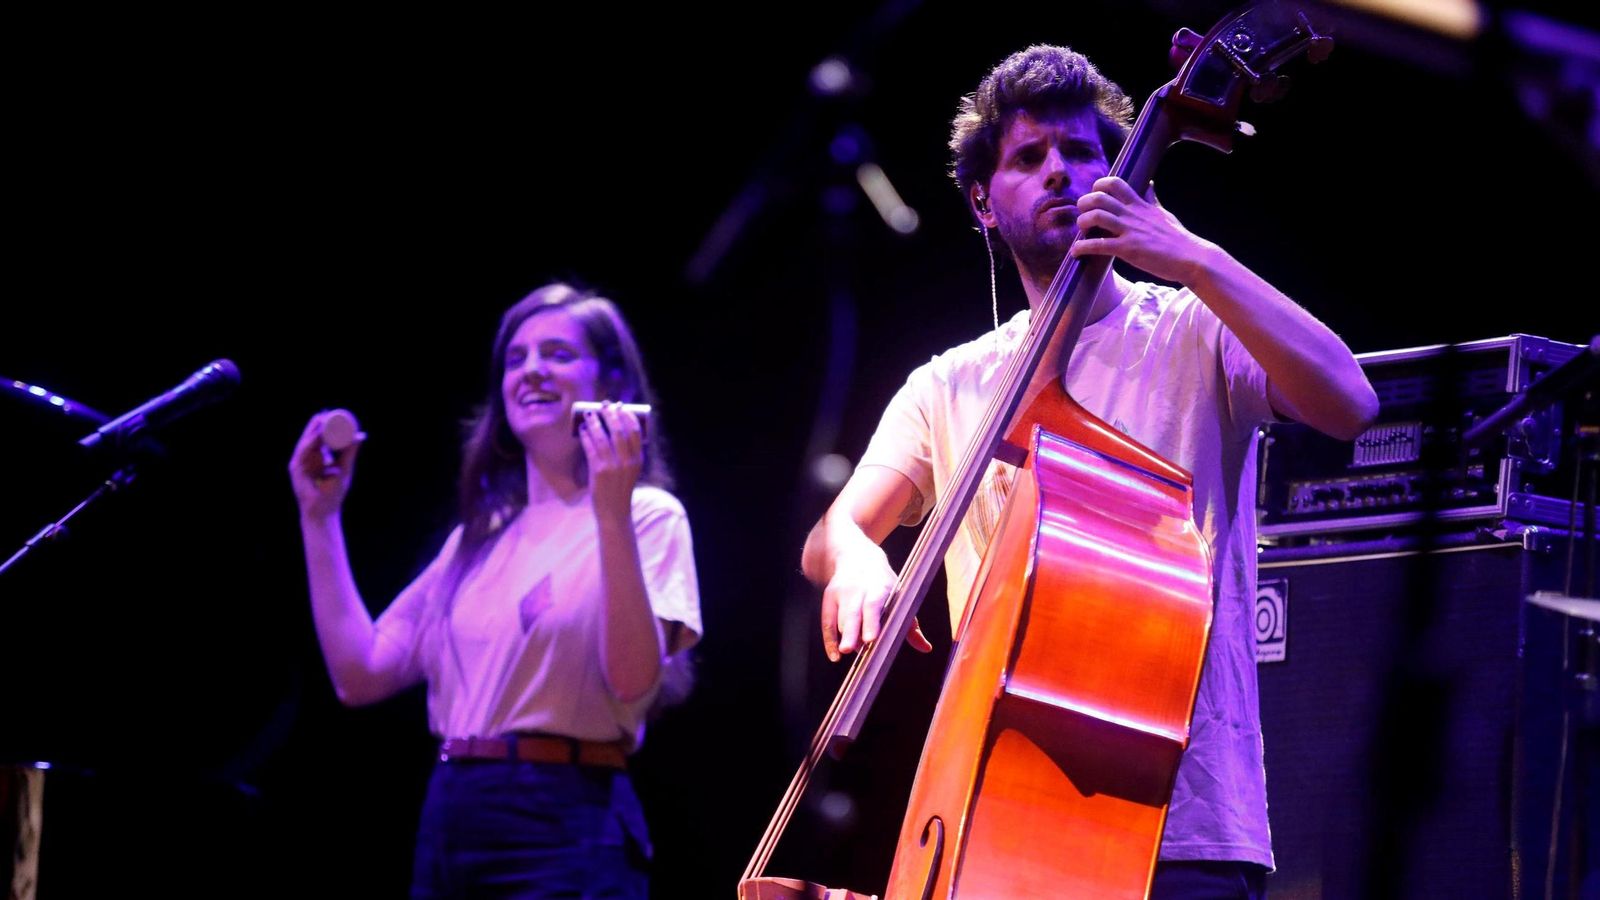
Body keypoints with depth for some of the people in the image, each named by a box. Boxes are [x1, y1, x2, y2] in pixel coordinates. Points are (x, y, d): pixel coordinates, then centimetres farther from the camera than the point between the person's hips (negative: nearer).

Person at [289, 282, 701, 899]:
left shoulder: (646, 516, -1)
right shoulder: (480, 538, 17)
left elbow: (633, 679, -17)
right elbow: (361, 675, 11)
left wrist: (611, 511, -23)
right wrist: (319, 518, 14)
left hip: (564, 826, -6)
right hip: (450, 823, 6)